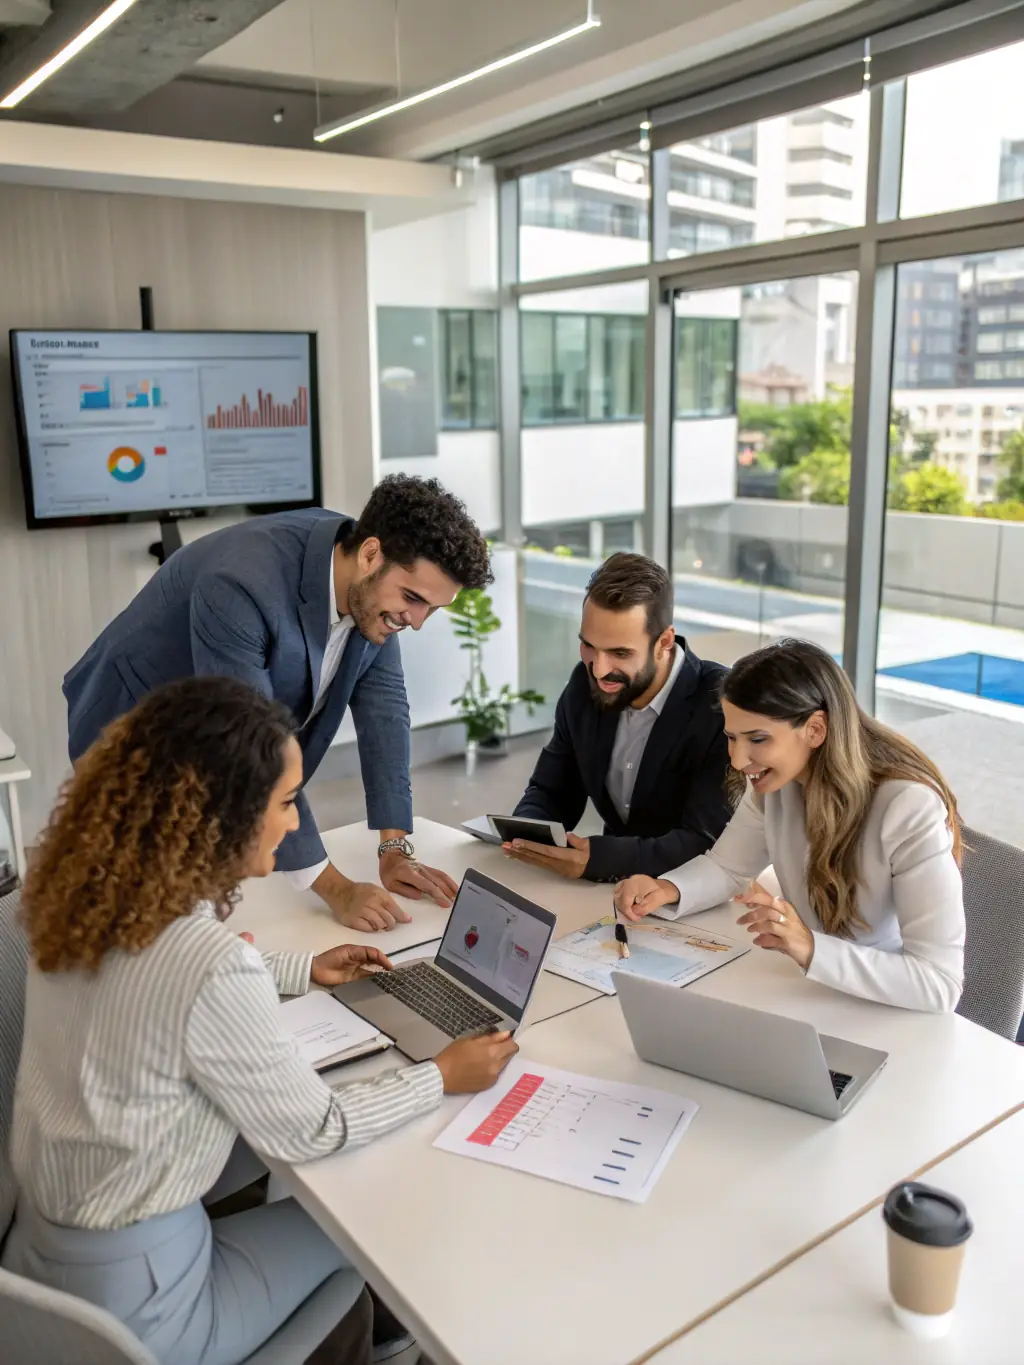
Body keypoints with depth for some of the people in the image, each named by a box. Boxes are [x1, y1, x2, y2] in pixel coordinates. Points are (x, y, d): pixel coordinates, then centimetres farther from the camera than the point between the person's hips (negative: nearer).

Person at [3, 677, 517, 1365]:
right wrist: (442, 1078, -6)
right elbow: (306, 1134, -18)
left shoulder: (88, 902, -8)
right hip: (128, 1298, -6)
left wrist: (302, 969, 17)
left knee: (299, 1204, 25)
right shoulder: (211, 958, -32)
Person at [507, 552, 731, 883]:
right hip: (610, 886, 5)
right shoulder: (584, 685, -3)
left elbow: (708, 843, -23)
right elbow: (551, 793, 5)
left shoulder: (722, 706, -20)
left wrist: (596, 858, -35)